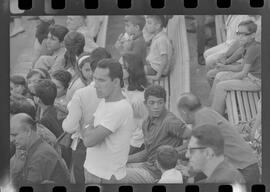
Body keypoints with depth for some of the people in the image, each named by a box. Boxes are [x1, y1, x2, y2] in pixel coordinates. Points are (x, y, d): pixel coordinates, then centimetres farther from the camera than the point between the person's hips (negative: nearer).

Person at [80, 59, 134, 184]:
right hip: (92, 170, 9)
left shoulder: (120, 109, -23)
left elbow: (89, 140, -25)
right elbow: (88, 132, 12)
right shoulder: (104, 101, 9)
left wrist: (83, 130, -4)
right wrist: (88, 132, -10)